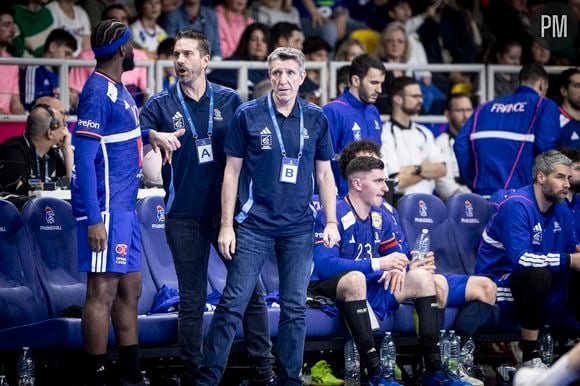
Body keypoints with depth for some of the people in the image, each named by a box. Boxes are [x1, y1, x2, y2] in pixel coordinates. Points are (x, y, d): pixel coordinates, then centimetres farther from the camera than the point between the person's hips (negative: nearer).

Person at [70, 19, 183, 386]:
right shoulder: (98, 93, -16)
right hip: (105, 208, -10)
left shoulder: (118, 89, 13)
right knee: (103, 290, -7)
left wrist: (151, 135, 11)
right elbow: (84, 157, -19)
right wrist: (94, 219, -23)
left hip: (124, 206, 10)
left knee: (130, 288, 14)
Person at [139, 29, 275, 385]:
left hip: (228, 210, 1)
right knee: (192, 300, 5)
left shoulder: (230, 101, 5)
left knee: (252, 290, -1)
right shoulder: (161, 106, 2)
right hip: (185, 216, -1)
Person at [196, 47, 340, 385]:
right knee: (233, 303, -5)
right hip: (254, 226, -2)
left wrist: (331, 222, 3)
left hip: (299, 228, 2)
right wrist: (226, 226, -3)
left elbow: (324, 173, 12)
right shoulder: (248, 115, -2)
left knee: (295, 307, 5)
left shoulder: (316, 119, 5)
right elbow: (232, 171, 1)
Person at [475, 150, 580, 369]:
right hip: (498, 281, -8)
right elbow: (520, 258, -31)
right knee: (538, 274, -37)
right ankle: (530, 357, -29)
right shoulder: (517, 206, -20)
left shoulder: (561, 209, 6)